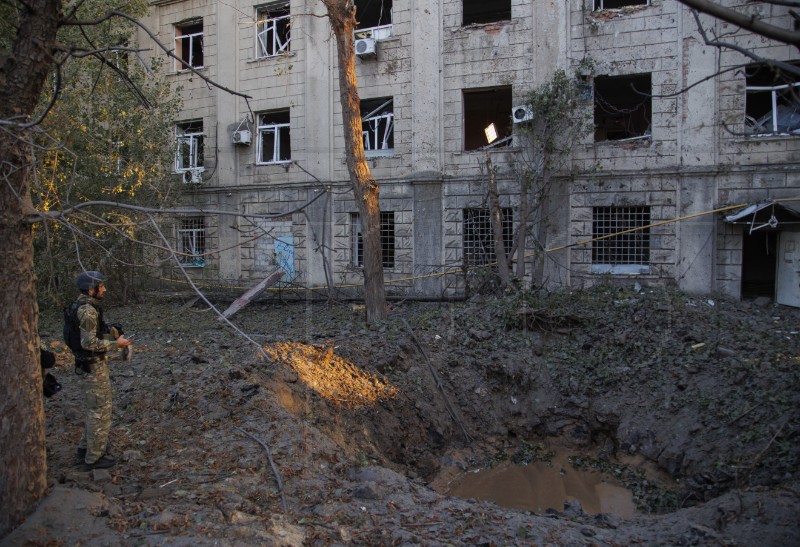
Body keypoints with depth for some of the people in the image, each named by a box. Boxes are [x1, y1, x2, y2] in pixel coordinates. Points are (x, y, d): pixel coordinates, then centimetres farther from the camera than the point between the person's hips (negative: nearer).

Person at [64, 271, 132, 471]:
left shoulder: (81, 306, 10)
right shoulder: (88, 310, -21)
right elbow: (89, 343, -26)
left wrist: (110, 332, 7)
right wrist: (116, 343, -16)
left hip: (89, 365, 10)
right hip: (94, 366, -10)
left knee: (94, 409, 21)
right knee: (100, 411, 0)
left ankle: (85, 449, 32)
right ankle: (94, 458, 9)